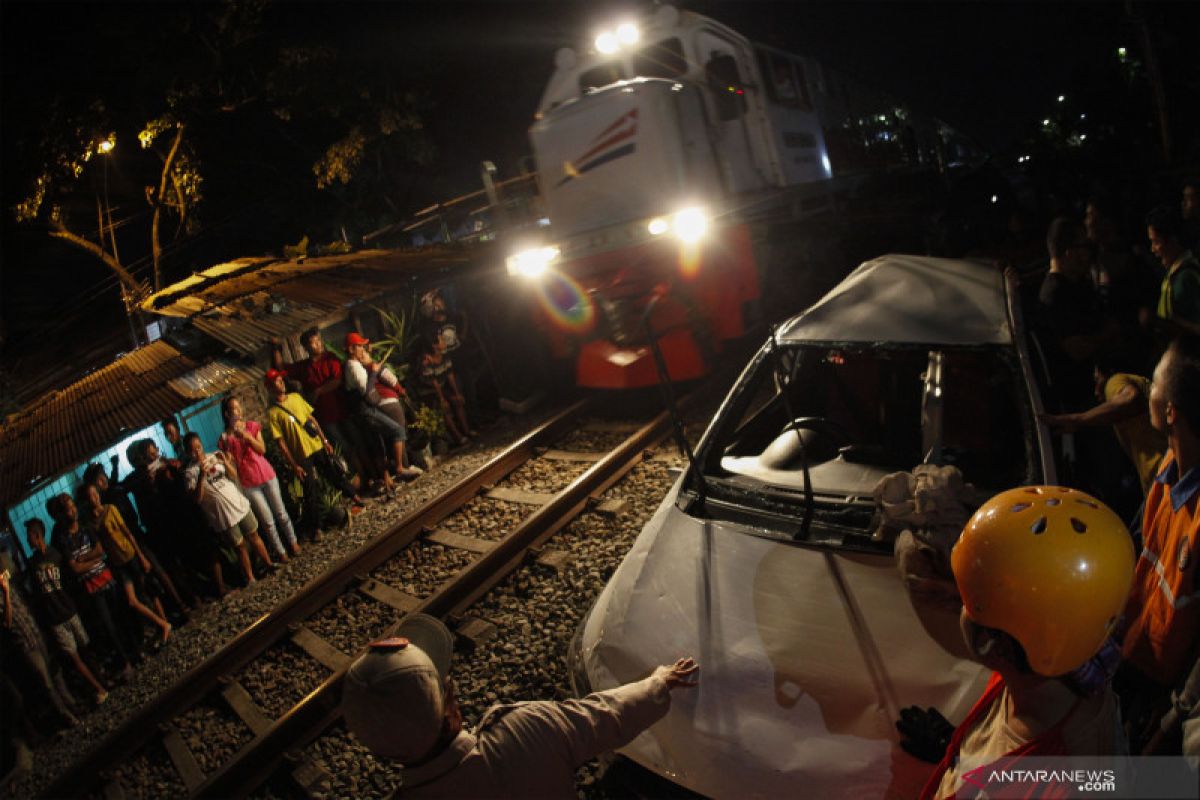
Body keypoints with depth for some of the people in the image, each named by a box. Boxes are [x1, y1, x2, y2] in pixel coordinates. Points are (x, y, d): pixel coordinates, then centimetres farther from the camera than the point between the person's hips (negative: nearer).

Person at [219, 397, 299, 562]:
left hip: (266, 474, 2)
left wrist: (246, 435, -22)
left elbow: (262, 449, -9)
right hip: (248, 483, -2)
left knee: (281, 512, 13)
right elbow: (230, 464, -7)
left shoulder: (252, 425, 0)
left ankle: (292, 541, 31)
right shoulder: (225, 438, -7)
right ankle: (280, 551, 20)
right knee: (268, 520, 4)